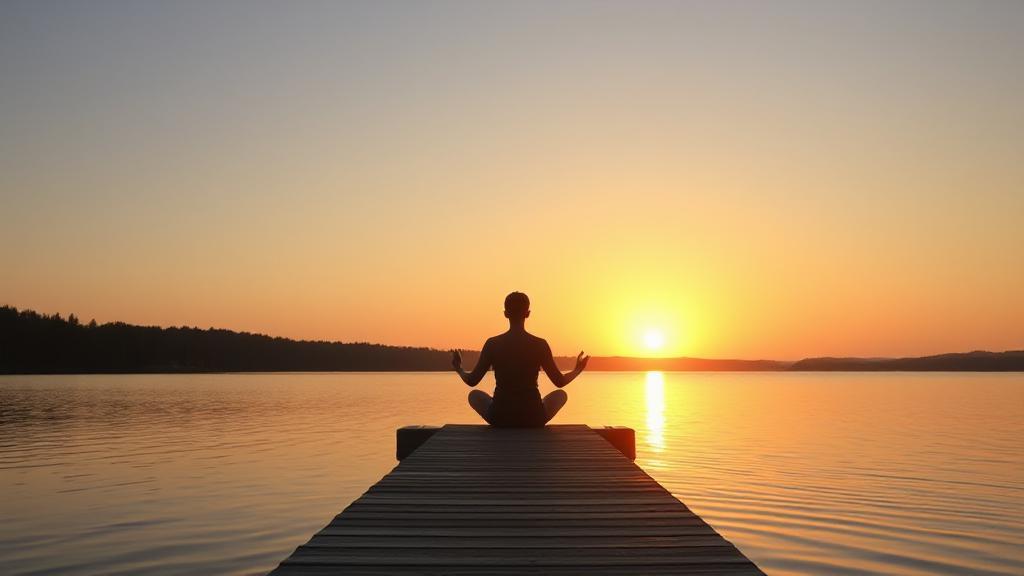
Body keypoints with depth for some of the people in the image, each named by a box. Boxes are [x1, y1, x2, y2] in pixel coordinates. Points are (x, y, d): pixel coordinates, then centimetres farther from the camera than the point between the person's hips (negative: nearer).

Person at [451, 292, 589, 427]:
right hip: (533, 418, 0)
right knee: (561, 395, 29)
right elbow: (560, 382, 2)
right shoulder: (540, 344, -5)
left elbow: (472, 381, 1)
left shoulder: (492, 344, -5)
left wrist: (459, 369, 23)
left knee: (474, 395, 31)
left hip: (500, 418, 0)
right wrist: (577, 370, 23)